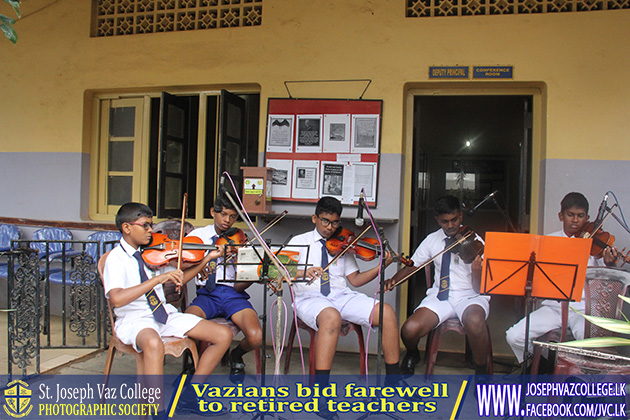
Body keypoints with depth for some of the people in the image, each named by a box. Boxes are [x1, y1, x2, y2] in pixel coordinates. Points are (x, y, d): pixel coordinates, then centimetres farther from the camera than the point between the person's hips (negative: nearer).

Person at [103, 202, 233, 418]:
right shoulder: (116, 258, -9)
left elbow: (178, 279, 20)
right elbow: (117, 299, -26)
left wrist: (206, 259, 10)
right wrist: (159, 278, -31)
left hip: (165, 314, 7)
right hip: (135, 320, -6)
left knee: (224, 335, -4)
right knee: (153, 342, -43)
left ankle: (189, 397, 4)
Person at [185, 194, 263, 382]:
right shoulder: (198, 235, 11)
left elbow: (238, 286, 2)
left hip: (233, 294, 0)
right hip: (207, 294, 0)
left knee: (255, 338, -24)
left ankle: (236, 356, 15)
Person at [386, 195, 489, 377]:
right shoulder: (432, 240, 6)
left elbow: (478, 288, -8)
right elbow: (411, 266, 15)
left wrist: (477, 271, -29)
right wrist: (393, 280, -4)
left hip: (469, 296, -2)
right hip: (440, 296, 3)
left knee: (475, 321, -40)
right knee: (409, 330, -24)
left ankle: (481, 370, -10)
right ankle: (412, 355, 16)